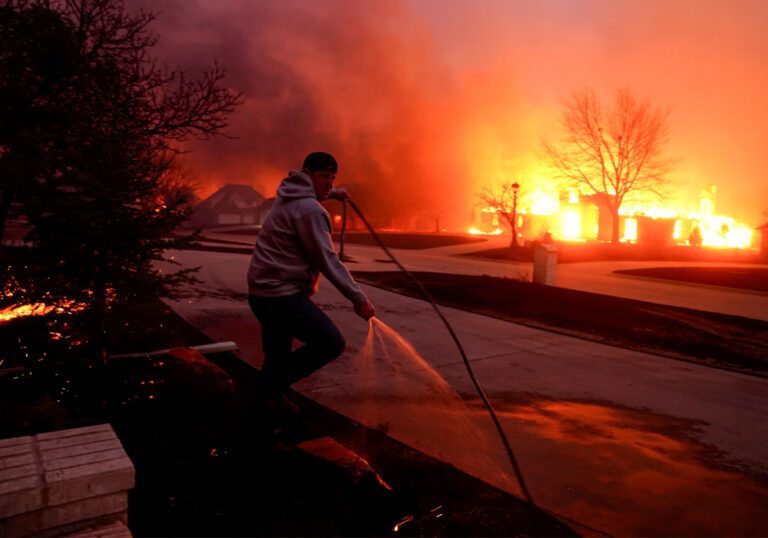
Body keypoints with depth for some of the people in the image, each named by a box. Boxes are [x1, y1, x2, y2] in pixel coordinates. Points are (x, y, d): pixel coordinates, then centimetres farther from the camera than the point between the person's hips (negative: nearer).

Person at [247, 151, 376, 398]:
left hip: (262, 291, 10)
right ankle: (273, 385, -7)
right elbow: (328, 261, -18)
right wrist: (359, 299, -14)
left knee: (278, 355, 17)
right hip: (282, 294, -10)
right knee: (332, 343, -10)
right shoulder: (309, 209, -15)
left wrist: (333, 193, 51)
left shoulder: (289, 196, 14)